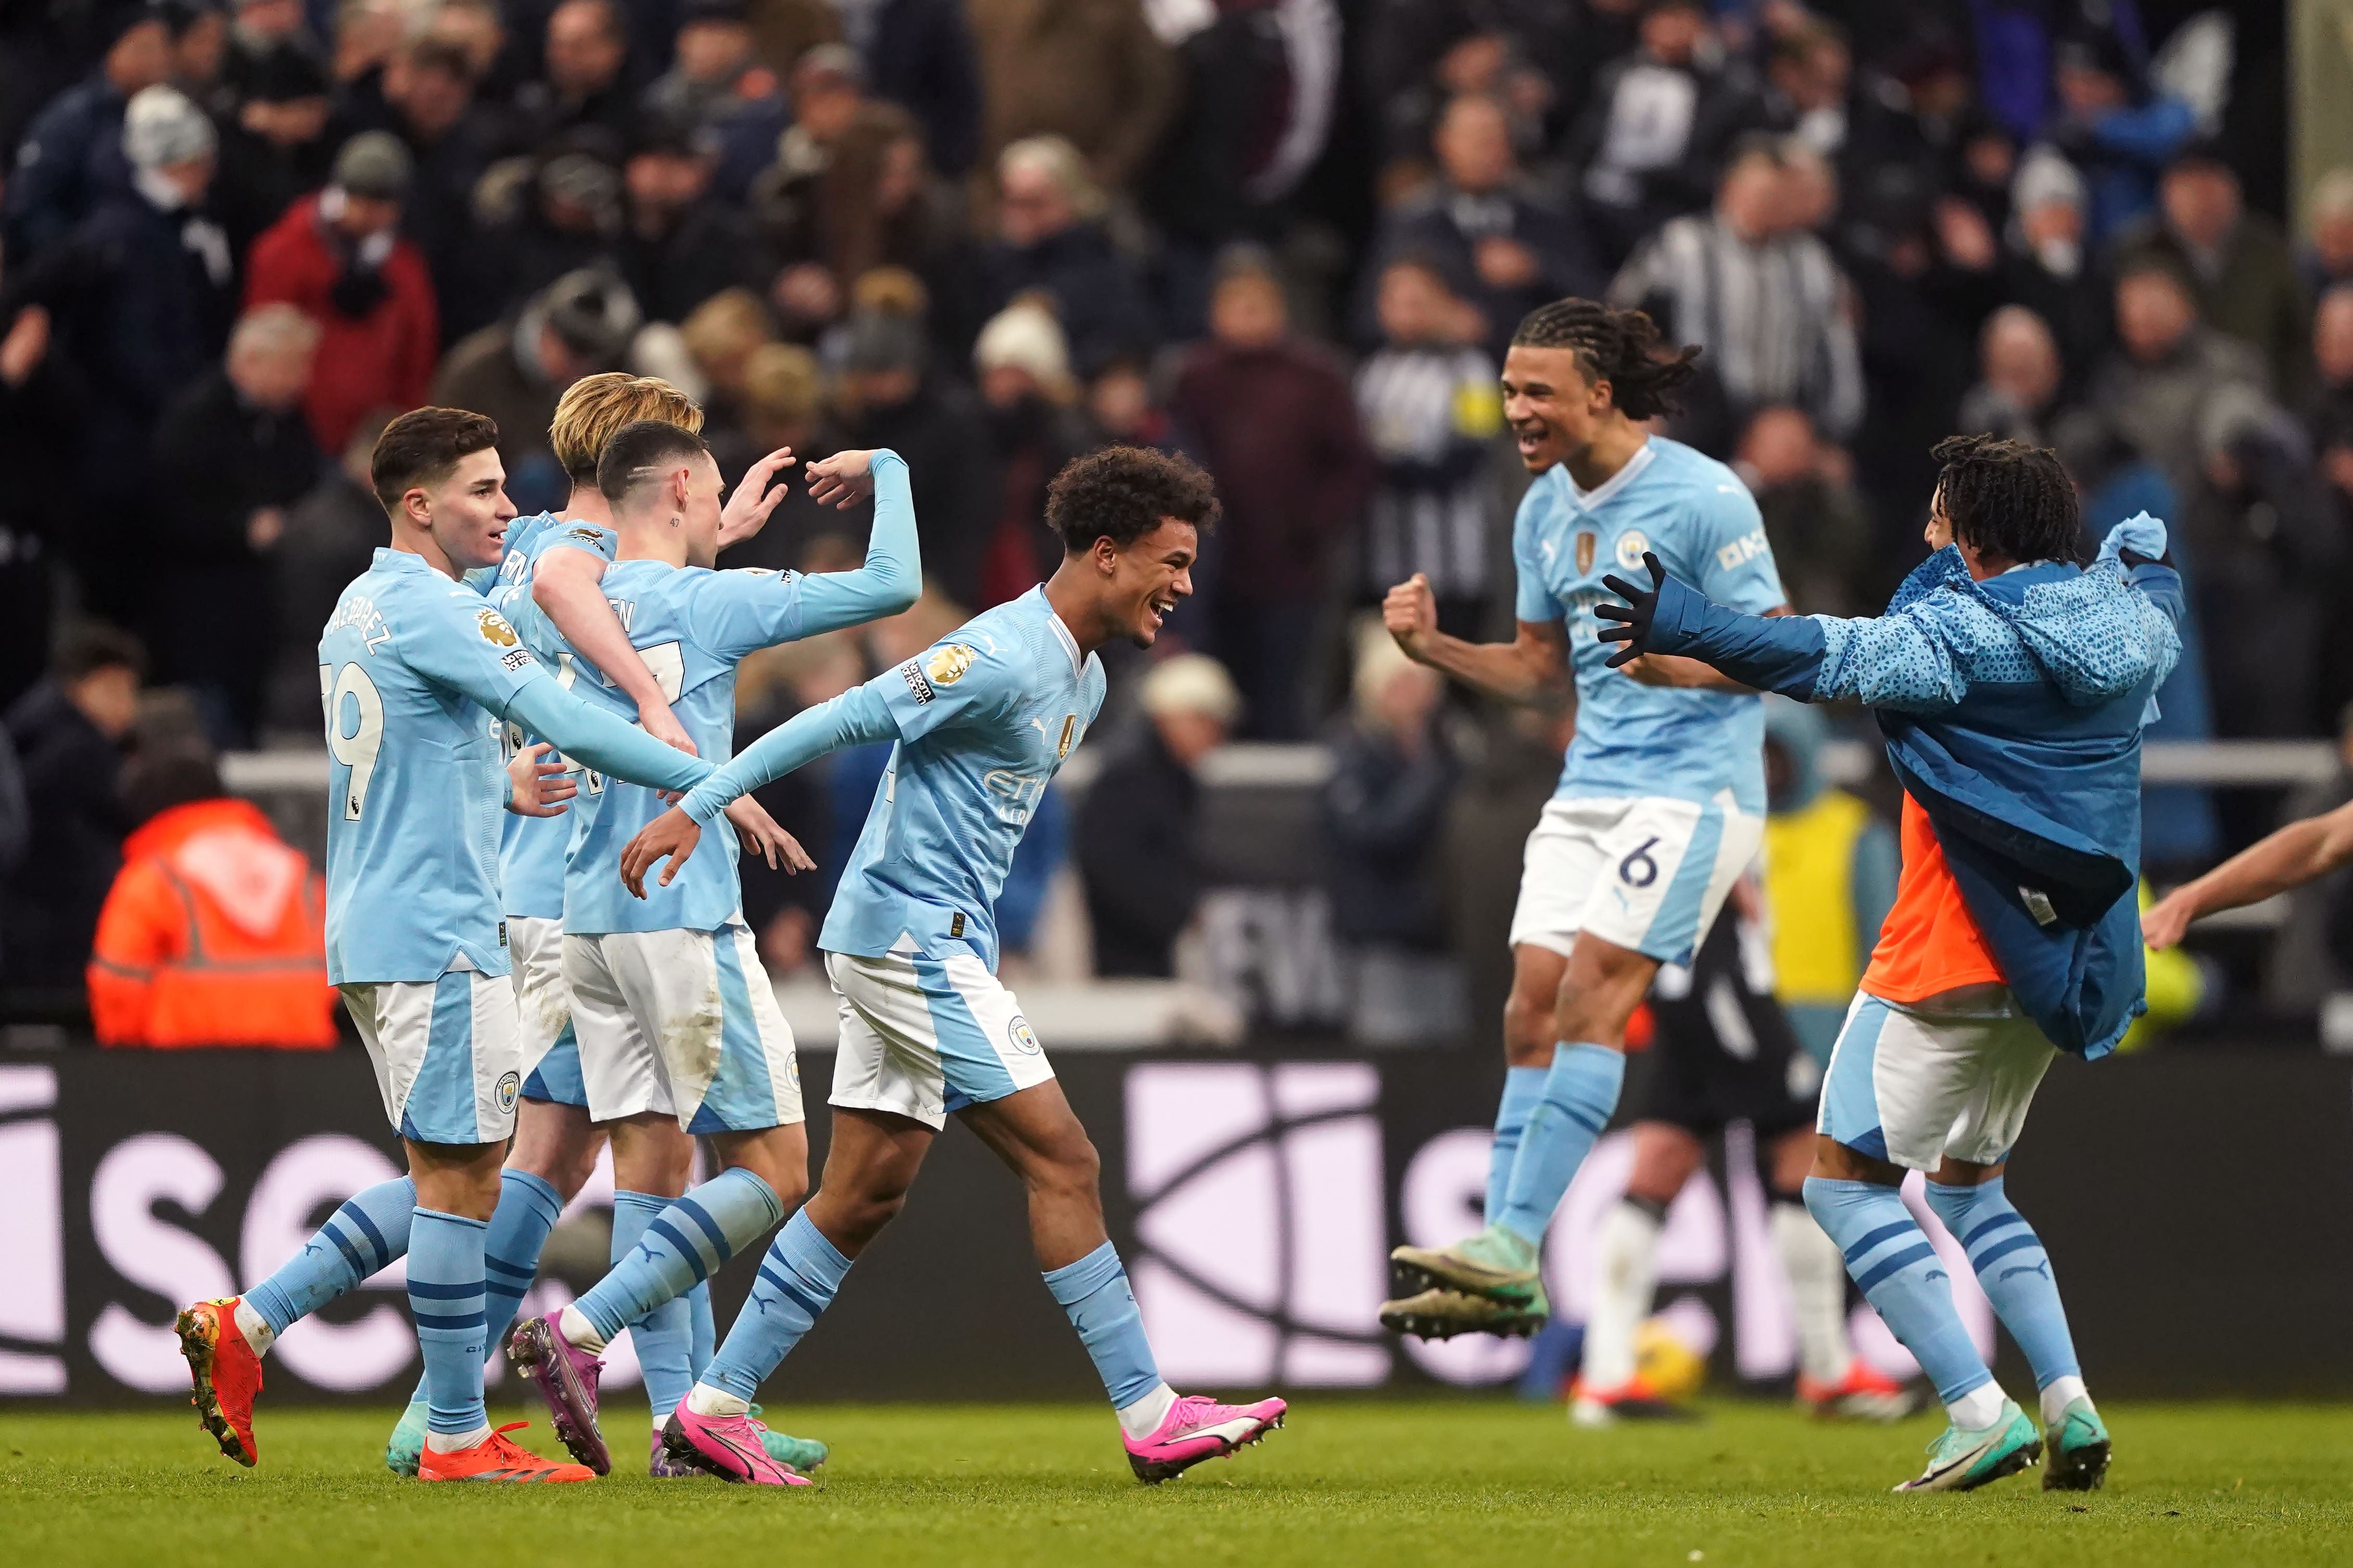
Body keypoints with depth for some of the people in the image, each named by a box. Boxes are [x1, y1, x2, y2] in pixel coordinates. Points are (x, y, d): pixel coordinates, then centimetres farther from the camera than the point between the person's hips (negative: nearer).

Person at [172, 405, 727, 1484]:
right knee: (459, 1180, -4)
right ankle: (457, 1442, 0)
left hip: (371, 929, 10)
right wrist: (710, 784, -19)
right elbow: (568, 725, -21)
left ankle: (246, 1325, 11)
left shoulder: (359, 610, 16)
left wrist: (499, 788, 14)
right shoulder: (441, 614, -14)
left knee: (452, 1179, 14)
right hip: (435, 935, -10)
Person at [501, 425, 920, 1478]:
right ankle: (579, 1333, -16)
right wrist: (884, 470, 10)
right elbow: (891, 585, -6)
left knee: (652, 1157, 7)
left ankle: (676, 1417, 2)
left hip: (589, 914, 7)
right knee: (771, 1173, -4)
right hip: (684, 915, -7)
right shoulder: (709, 602, -7)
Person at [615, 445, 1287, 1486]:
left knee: (865, 1194, 9)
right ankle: (1150, 1419, -8)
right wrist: (695, 810, -22)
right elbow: (842, 720, -19)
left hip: (939, 943, 10)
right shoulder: (1003, 659, -18)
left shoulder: (1081, 677, 14)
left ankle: (715, 1410, 11)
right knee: (1061, 1162, -9)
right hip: (914, 938, -10)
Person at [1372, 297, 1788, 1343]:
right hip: (1588, 787, 7)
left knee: (1593, 990, -18)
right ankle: (1507, 1284, -1)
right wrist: (1433, 647, 3)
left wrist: (1679, 661, -29)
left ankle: (1512, 1243, -20)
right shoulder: (1545, 510, 11)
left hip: (1692, 785, -7)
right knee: (1532, 1003, -2)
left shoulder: (1703, 499, -11)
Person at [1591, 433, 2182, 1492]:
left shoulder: (1969, 630, -14)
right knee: (1965, 1181, 24)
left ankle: (1980, 1413, -14)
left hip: (1951, 957, -8)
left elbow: (1837, 660, -27)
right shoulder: (2128, 619, 8)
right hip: (2067, 960, 8)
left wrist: (1682, 628, -28)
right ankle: (2071, 1405, 7)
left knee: (1845, 1178, 0)